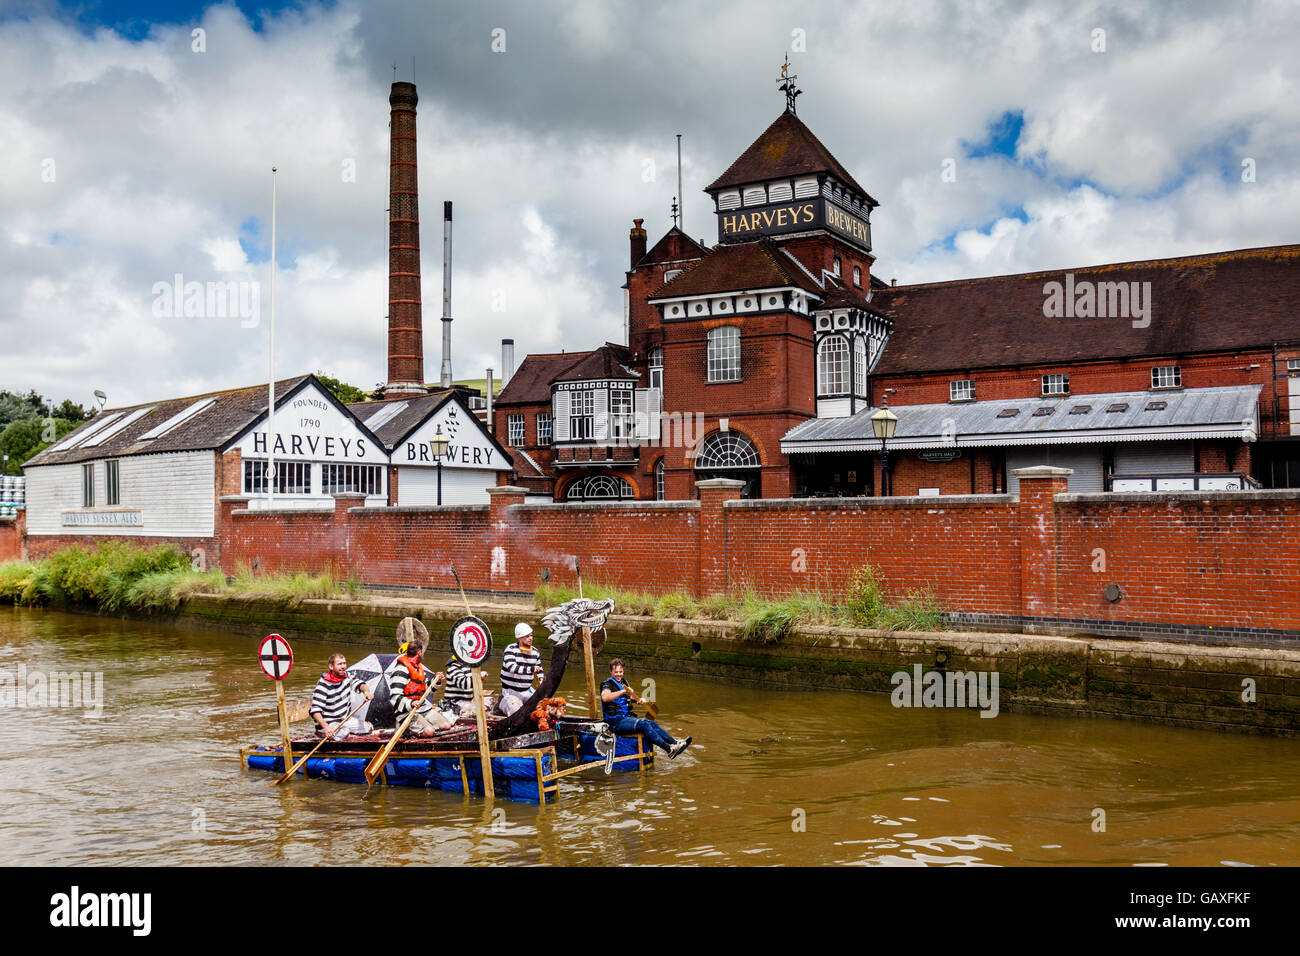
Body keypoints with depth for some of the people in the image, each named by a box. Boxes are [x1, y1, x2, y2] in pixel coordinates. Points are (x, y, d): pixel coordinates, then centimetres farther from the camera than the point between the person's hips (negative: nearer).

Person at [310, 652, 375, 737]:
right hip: (329, 723, -6)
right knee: (343, 733, -31)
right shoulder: (323, 685, -22)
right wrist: (325, 726, -40)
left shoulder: (346, 676, 0)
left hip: (345, 719, 6)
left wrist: (366, 691, -34)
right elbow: (315, 710, -26)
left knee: (369, 728, 2)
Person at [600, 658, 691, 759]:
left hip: (626, 718, 9)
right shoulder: (608, 684, -10)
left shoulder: (622, 683, 17)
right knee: (644, 724, -25)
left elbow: (629, 697, 37)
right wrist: (622, 691, -37)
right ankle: (669, 749, -31)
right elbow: (605, 697, -34)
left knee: (652, 724, -8)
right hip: (616, 722, -9)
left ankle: (675, 743, -16)